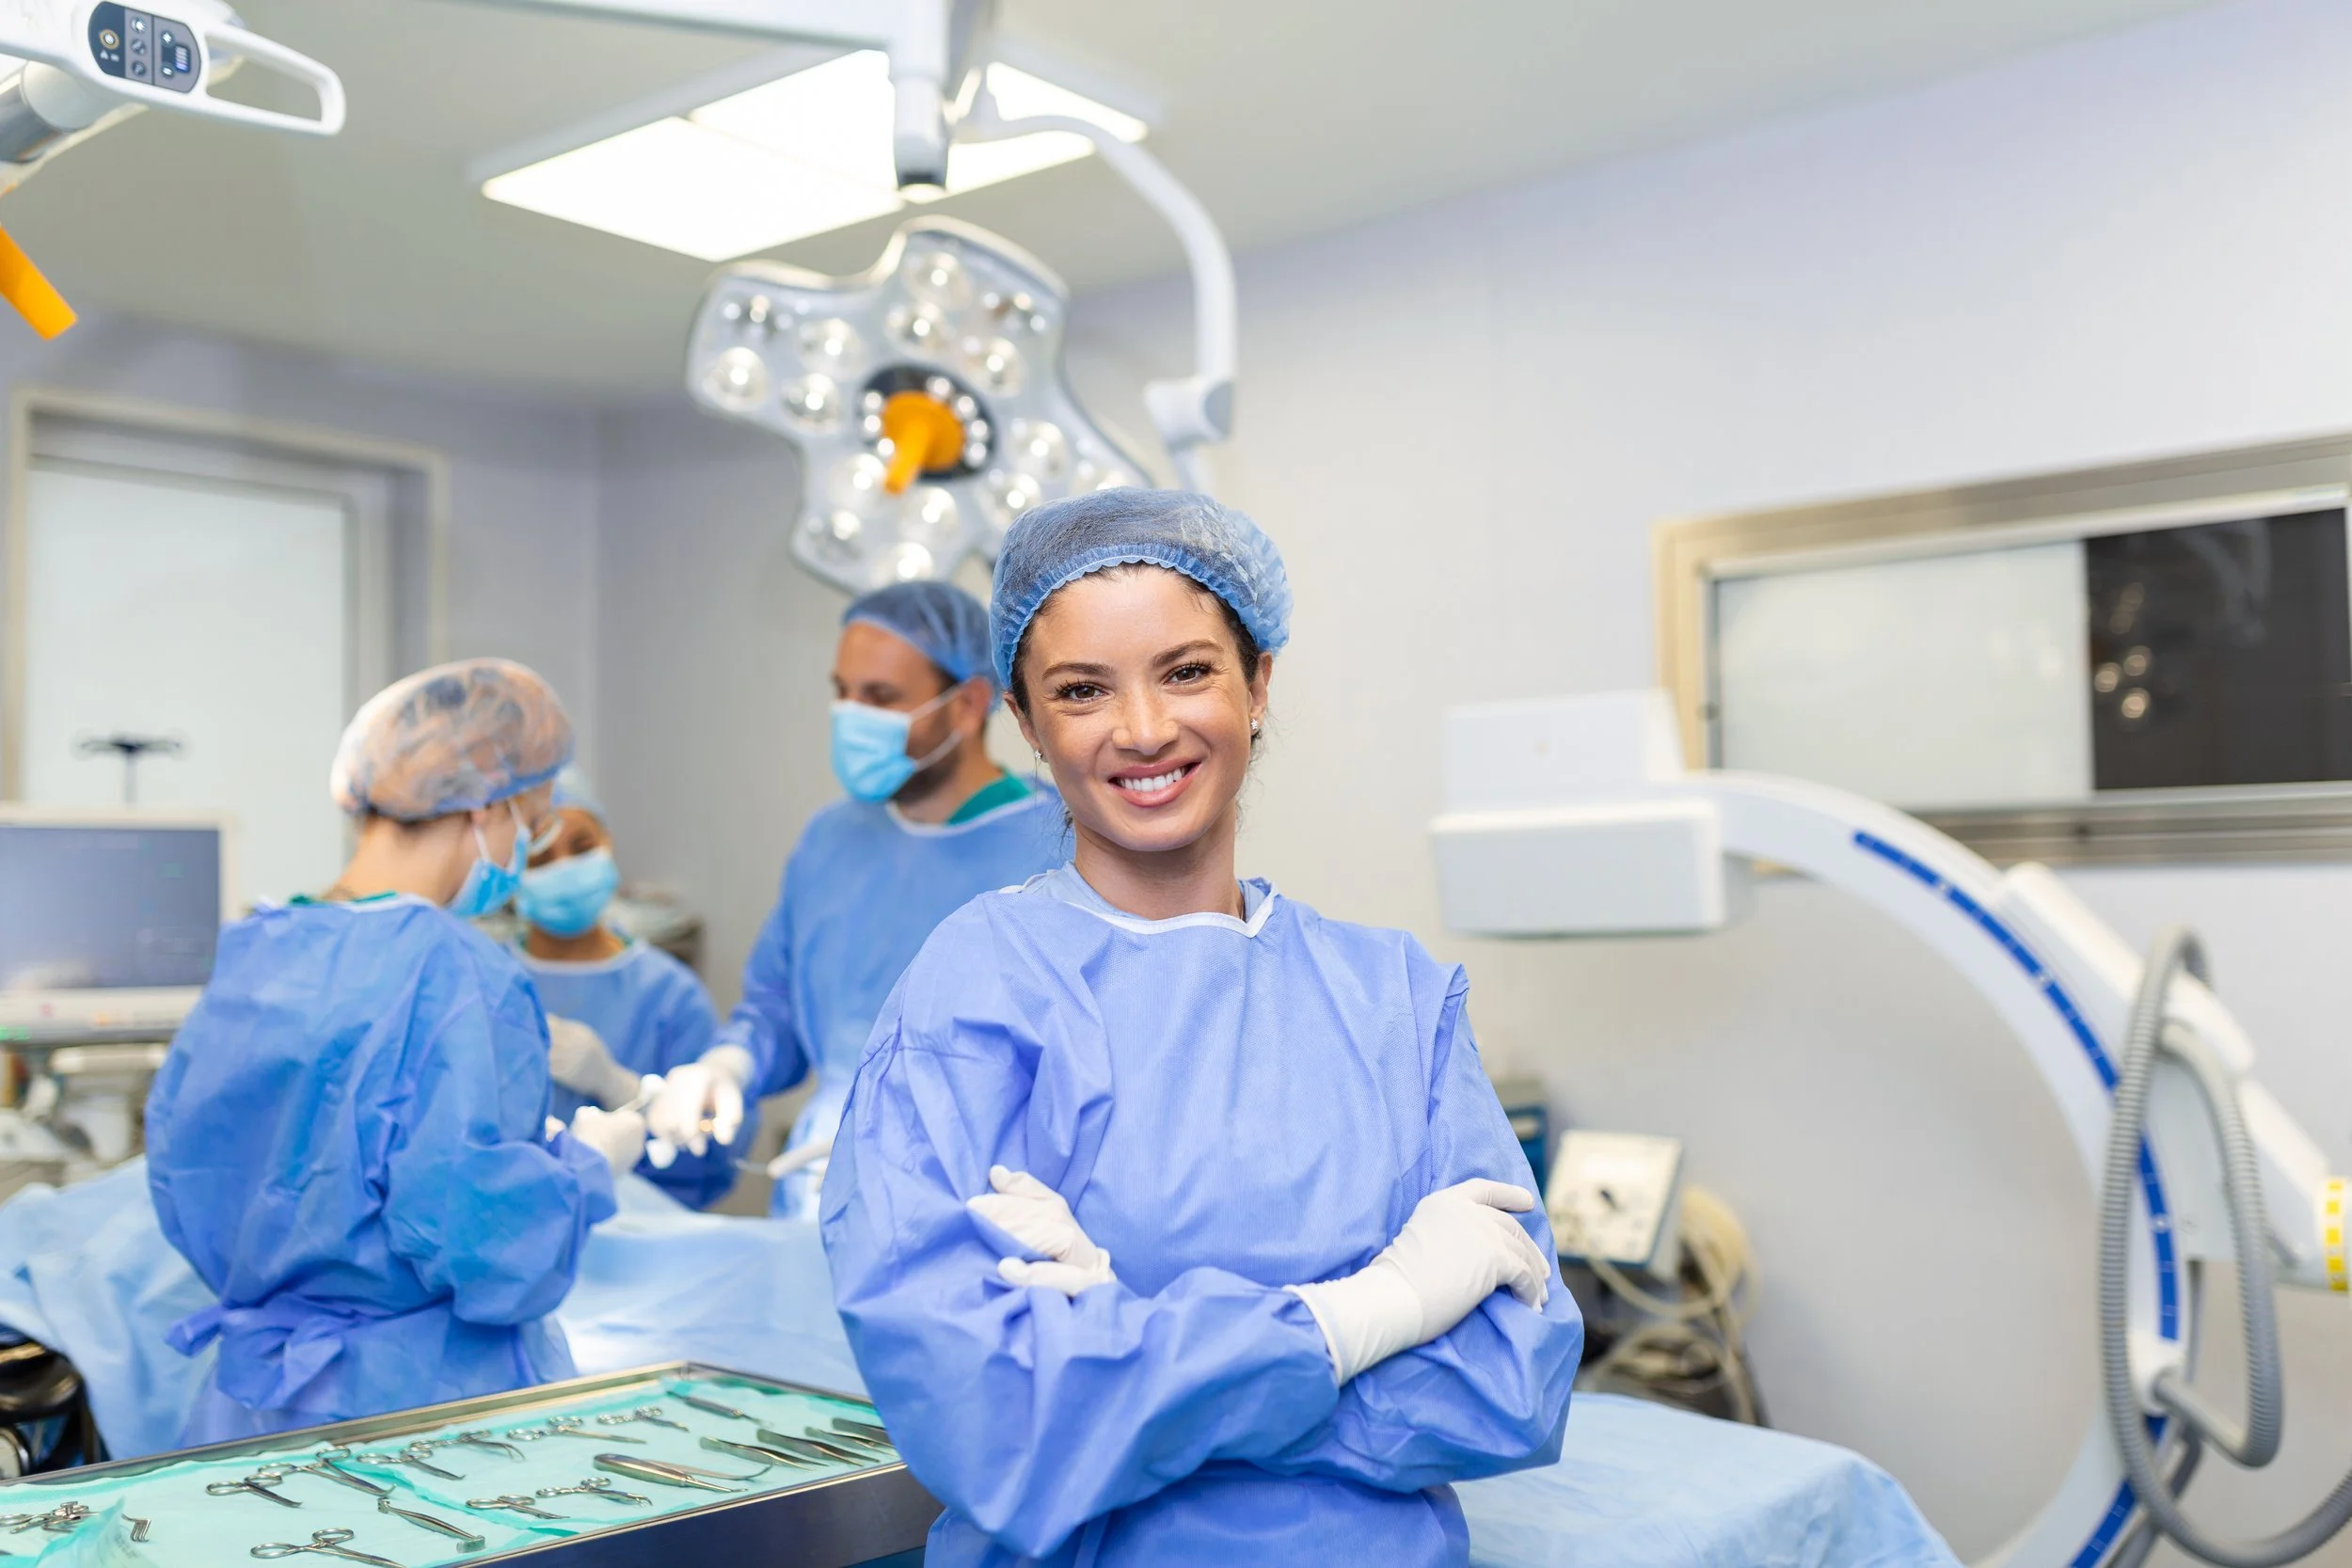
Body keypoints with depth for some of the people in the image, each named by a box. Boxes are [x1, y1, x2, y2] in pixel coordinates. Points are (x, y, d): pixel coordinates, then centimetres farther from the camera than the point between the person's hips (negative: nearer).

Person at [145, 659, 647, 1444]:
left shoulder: (250, 953, 4)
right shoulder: (462, 975, -18)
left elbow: (184, 1188, 13)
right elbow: (485, 1239, -23)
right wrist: (587, 1161, -6)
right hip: (425, 1405, -7)